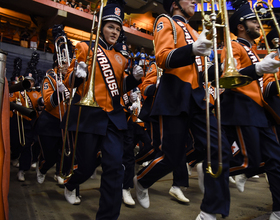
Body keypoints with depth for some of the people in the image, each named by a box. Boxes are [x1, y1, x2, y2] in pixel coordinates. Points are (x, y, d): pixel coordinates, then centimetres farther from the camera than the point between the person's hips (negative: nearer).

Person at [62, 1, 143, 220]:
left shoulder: (120, 58, 15)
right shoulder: (85, 47, 3)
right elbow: (70, 81, 1)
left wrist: (135, 78, -1)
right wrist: (77, 75, -23)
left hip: (114, 116, 4)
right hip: (88, 113, -3)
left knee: (115, 166, -5)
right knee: (87, 166, 7)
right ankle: (70, 186, 44)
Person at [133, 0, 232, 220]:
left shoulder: (193, 31, 25)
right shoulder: (165, 22, 3)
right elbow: (163, 58, -15)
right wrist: (192, 50, -32)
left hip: (197, 96, 7)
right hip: (175, 97, -7)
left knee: (220, 148, -4)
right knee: (173, 155, -2)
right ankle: (141, 181, 29)